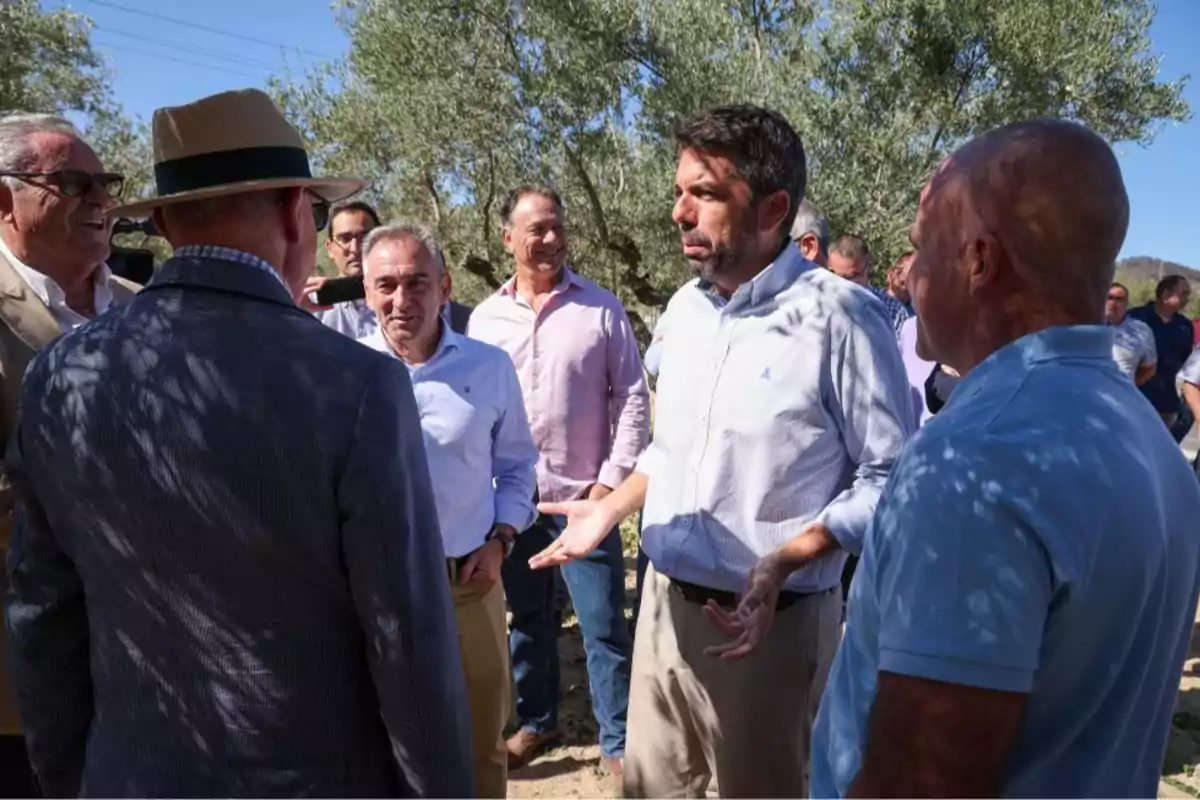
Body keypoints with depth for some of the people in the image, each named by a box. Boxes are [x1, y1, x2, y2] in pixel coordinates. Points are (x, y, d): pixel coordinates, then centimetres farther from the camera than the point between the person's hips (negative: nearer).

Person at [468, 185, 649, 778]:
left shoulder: (602, 309, -4)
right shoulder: (485, 319, 3)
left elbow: (632, 399, -3)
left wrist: (612, 479, -9)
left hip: (582, 497, -3)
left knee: (603, 626, 4)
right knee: (527, 620, 18)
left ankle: (619, 740, 20)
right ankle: (535, 720, 36)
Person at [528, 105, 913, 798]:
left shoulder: (841, 316, -18)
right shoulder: (685, 307, 6)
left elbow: (891, 476, -16)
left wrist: (784, 561, -25)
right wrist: (610, 509, 9)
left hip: (772, 619, -6)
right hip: (666, 602, 7)